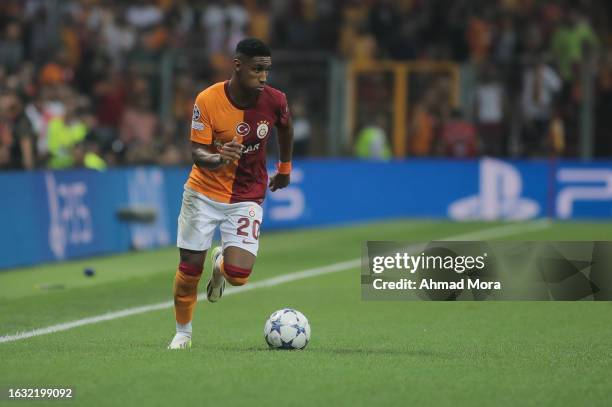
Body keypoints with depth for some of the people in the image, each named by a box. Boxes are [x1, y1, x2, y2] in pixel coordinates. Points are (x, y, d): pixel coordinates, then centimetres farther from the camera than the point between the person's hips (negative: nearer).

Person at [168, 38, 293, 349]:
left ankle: (220, 264, 25)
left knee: (238, 275, -14)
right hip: (205, 192, -1)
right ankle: (182, 333, 25)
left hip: (247, 197, 1)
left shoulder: (274, 100, -12)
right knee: (190, 268, 0)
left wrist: (284, 168, 24)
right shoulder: (208, 100, -19)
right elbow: (197, 152, -16)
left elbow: (285, 128, 12)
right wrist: (218, 159, -39)